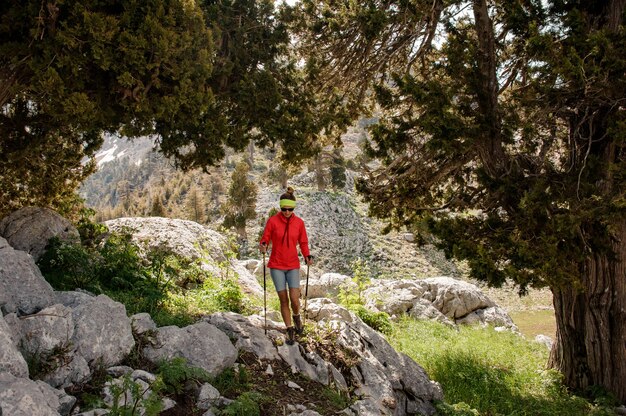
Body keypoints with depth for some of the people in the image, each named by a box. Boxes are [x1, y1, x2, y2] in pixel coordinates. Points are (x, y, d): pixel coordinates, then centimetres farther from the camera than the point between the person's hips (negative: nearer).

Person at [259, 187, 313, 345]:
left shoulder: (299, 222, -1)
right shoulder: (272, 221, -7)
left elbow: (303, 242, 7)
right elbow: (265, 239, -2)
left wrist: (307, 256, -9)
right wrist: (263, 245, -24)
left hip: (293, 266, 1)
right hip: (276, 266, -1)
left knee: (294, 299, -8)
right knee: (284, 300, 3)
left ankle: (296, 317, 26)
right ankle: (290, 330, 19)